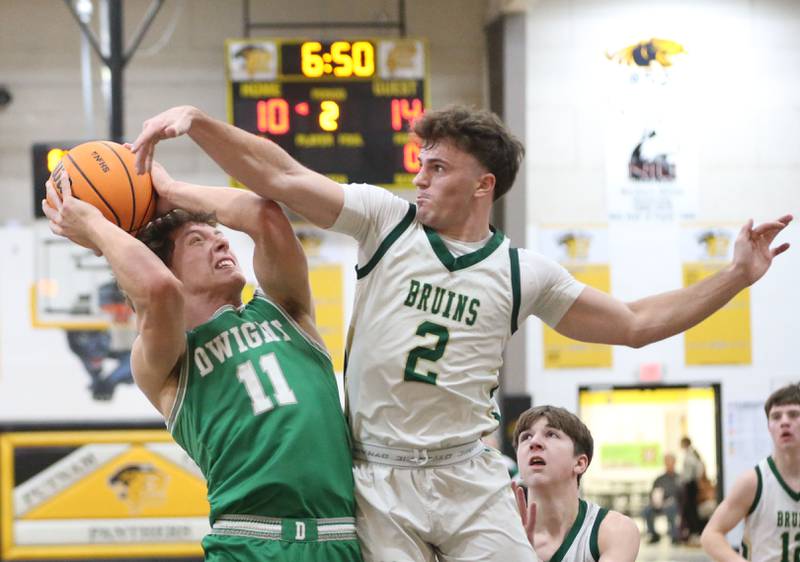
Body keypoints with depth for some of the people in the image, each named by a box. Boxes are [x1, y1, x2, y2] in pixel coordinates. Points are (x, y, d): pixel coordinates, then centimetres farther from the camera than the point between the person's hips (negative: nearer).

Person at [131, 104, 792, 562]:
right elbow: (279, 177, -5)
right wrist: (198, 122, -20)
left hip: (471, 481, 1)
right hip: (380, 483, -1)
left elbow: (635, 323, 11)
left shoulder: (524, 274, 5)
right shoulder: (387, 220, 3)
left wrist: (735, 276, 3)